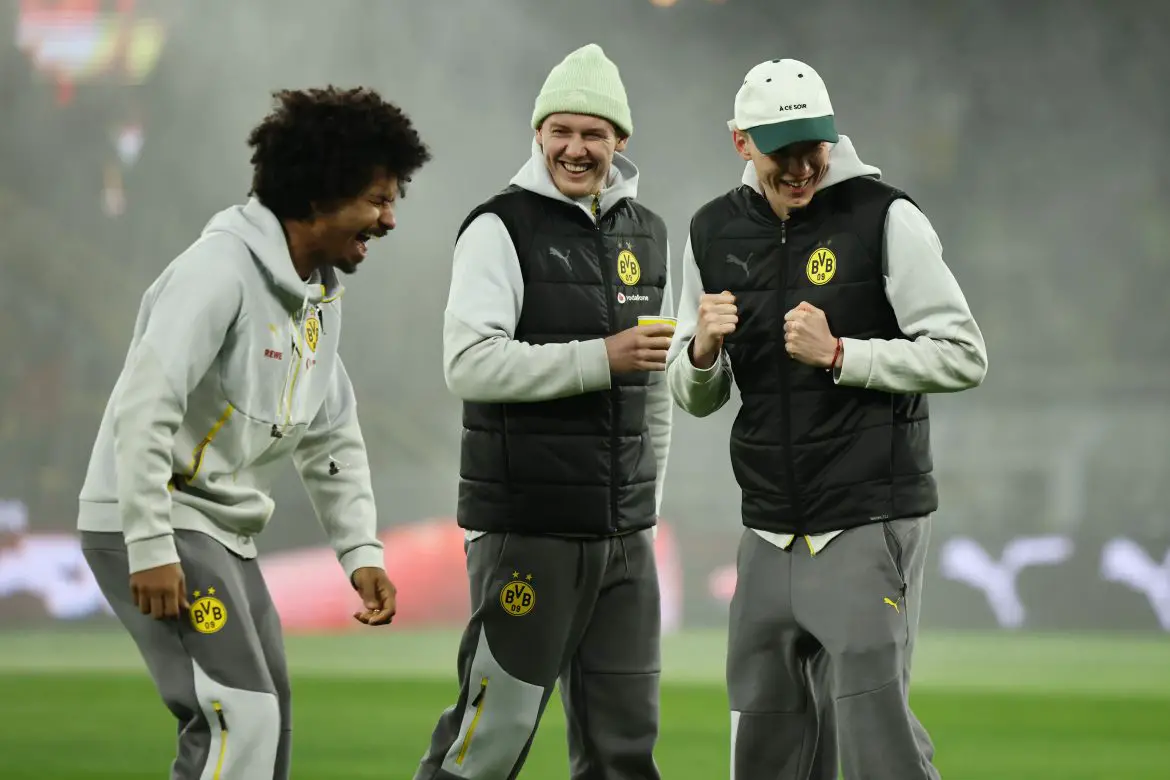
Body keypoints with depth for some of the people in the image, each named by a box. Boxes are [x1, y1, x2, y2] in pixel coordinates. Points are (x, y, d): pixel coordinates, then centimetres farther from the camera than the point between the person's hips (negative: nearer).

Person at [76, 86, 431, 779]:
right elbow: (144, 407, -26)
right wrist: (152, 550, -27)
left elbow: (333, 439, 19)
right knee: (239, 718, -19)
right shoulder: (222, 269, -19)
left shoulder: (322, 296, 11)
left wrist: (361, 551, 8)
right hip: (146, 526, -10)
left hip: (226, 535, 10)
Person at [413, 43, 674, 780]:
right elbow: (470, 363, -19)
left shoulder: (647, 233, 13)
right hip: (527, 527, -6)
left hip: (623, 531, 6)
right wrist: (601, 359, -22)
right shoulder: (502, 229, -7)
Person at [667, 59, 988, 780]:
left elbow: (964, 356, -10)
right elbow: (696, 398, 15)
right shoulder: (715, 233, 9)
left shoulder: (885, 218, -7)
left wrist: (838, 355, -19)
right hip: (771, 532, 6)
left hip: (871, 524, -6)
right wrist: (702, 349, -8)